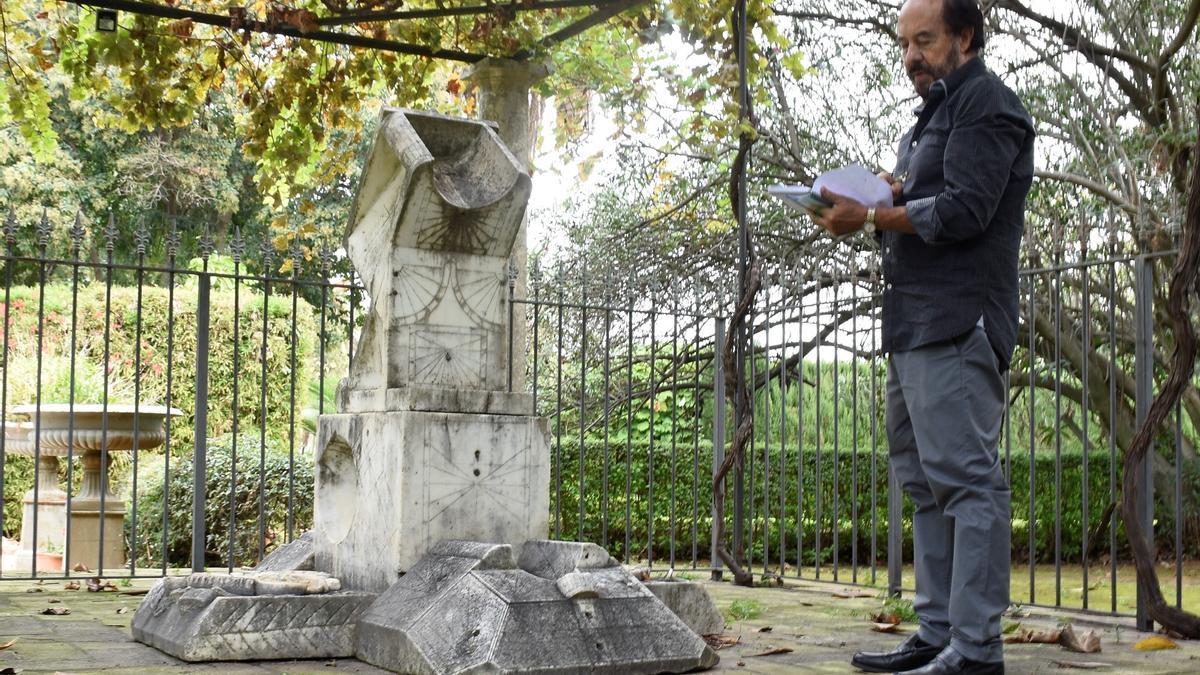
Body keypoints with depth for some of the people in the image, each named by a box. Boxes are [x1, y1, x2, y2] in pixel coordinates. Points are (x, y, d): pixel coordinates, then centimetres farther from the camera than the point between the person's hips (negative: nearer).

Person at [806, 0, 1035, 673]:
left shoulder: (986, 102, -4)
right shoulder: (934, 114, 26)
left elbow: (963, 210, -15)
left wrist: (870, 216, -13)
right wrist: (895, 190, 7)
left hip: (957, 326, -10)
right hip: (916, 328, 10)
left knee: (964, 479, -12)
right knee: (926, 483, 10)